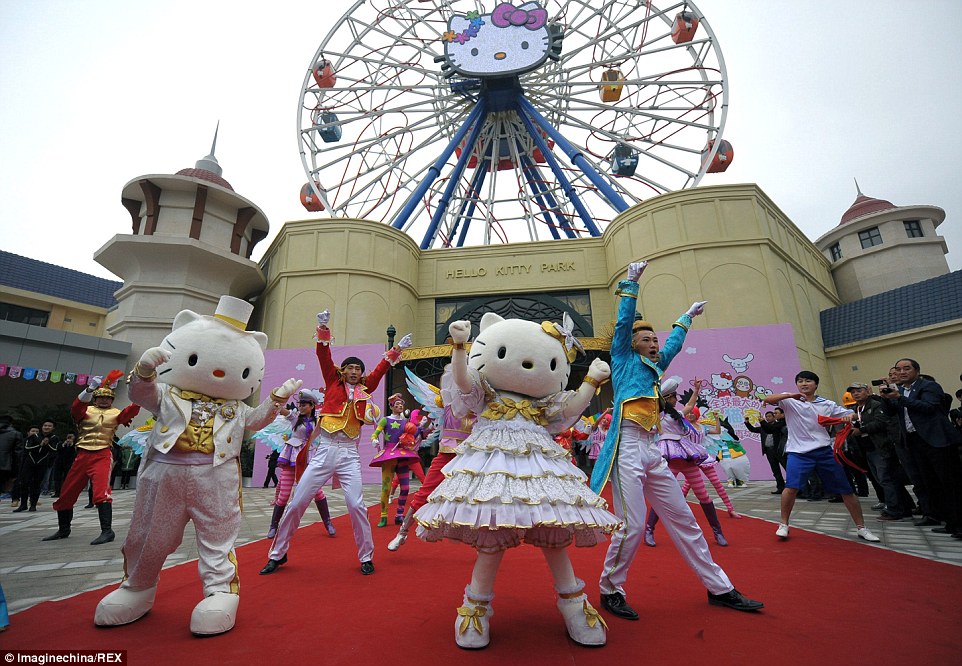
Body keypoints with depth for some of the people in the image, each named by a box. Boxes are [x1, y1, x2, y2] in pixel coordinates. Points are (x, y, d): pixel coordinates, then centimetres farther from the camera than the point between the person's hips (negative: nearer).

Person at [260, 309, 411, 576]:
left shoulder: (364, 389, 11)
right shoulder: (334, 382, 7)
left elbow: (380, 369, 13)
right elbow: (324, 357, -4)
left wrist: (397, 349, 6)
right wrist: (323, 329, -15)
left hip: (349, 454, 1)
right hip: (324, 451, 0)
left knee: (356, 505, -6)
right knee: (297, 502, 5)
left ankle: (366, 557, 11)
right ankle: (277, 554, 26)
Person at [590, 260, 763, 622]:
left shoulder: (655, 367, 22)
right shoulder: (624, 359, 4)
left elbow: (674, 343, 38)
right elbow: (623, 323, -5)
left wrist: (687, 317, 49)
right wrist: (631, 283, -4)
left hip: (653, 450, 8)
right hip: (628, 447, -8)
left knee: (684, 520, 14)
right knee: (632, 526, -11)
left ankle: (719, 588, 28)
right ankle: (610, 590, 9)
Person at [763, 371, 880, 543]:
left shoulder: (827, 404, 8)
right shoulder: (790, 401, 0)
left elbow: (849, 414, 12)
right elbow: (767, 399, -16)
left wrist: (849, 417, -13)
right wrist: (789, 395, -30)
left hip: (824, 451, 3)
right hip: (798, 452, -3)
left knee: (845, 489, 10)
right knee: (791, 487, -17)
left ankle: (861, 528, 30)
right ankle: (783, 524, -2)